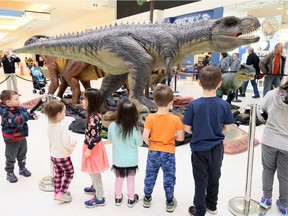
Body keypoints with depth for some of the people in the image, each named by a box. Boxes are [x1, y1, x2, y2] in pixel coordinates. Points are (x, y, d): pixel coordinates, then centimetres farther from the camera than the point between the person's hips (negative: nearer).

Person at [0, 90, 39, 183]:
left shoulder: (20, 108, -5)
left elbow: (27, 114, 10)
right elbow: (17, 121, -40)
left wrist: (33, 116, -13)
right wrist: (28, 114, -39)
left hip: (22, 138, 7)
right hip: (11, 141, -7)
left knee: (22, 155, 24)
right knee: (10, 158, 12)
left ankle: (22, 168, 43)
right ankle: (10, 173, 29)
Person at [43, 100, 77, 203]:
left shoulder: (50, 126, -3)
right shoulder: (63, 127, -28)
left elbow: (51, 140, 9)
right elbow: (66, 143, -26)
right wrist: (74, 142, -8)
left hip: (53, 154, 7)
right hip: (63, 156, -7)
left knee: (58, 173, 22)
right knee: (69, 173, 11)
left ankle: (57, 192, 33)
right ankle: (62, 193, 9)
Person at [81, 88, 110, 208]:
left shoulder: (94, 117, -29)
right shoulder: (93, 114, 2)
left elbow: (95, 136, -27)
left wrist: (89, 149, -18)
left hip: (93, 148, -9)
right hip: (92, 146, 9)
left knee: (95, 173, 4)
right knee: (92, 171, 26)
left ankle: (99, 198, 19)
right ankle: (95, 187, 48)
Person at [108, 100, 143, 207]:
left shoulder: (112, 126, -21)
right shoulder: (135, 129, -27)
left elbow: (110, 138, -3)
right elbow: (139, 143, -11)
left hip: (118, 159, 1)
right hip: (131, 160, -1)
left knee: (119, 178, 23)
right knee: (131, 179, 20)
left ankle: (118, 198, 39)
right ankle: (131, 199, 35)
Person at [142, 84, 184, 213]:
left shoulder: (150, 118, -14)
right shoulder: (175, 119, -15)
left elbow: (145, 136, -17)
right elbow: (181, 138, -11)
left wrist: (149, 143, 3)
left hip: (153, 152, 1)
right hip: (168, 153, -1)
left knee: (150, 176, 19)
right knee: (169, 178, 15)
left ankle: (147, 199, 35)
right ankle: (170, 203, 28)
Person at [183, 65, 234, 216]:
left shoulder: (193, 104, -18)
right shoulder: (224, 105, -12)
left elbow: (187, 129, -12)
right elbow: (227, 127, -3)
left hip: (199, 149, -2)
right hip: (217, 148, 3)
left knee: (200, 180, 12)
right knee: (214, 178, 22)